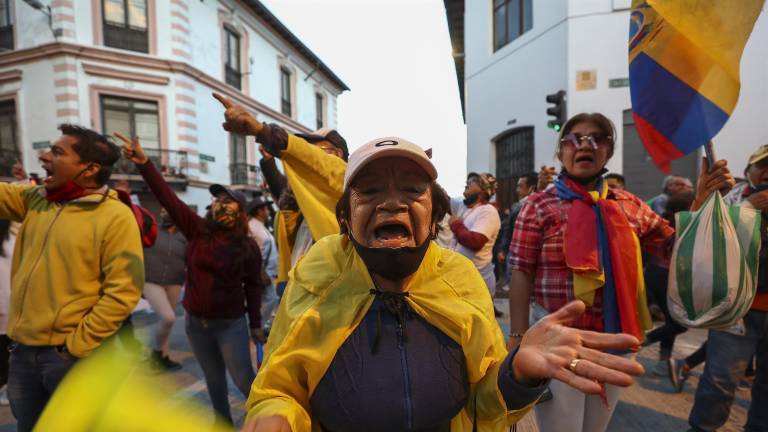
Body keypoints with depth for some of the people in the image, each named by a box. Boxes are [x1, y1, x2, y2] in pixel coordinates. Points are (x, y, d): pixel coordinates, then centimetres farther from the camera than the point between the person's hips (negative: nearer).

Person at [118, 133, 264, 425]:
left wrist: (256, 324, -2)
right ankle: (223, 419, 42)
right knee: (213, 376, 21)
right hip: (195, 322, 3)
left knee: (243, 379, 3)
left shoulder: (248, 246, -9)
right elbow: (168, 197, -14)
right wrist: (144, 164, -26)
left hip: (231, 324, -3)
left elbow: (253, 286, -4)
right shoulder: (197, 229, -5)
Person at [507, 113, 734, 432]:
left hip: (616, 340, 5)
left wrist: (704, 199, -4)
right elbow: (521, 276, -12)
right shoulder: (539, 206, -10)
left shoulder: (630, 205, 4)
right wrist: (519, 339, -14)